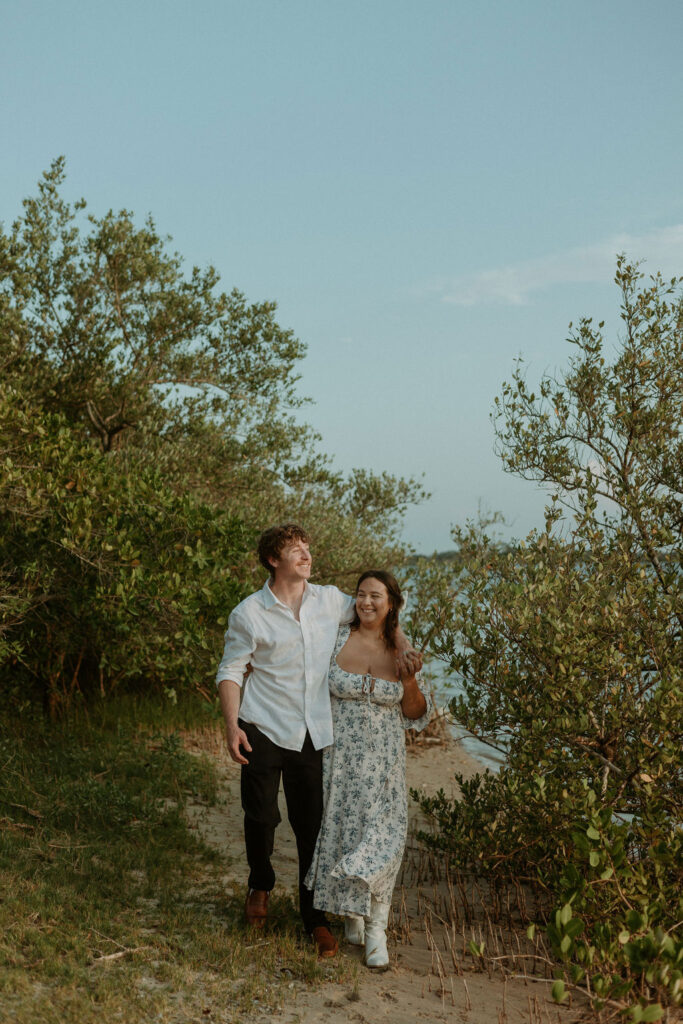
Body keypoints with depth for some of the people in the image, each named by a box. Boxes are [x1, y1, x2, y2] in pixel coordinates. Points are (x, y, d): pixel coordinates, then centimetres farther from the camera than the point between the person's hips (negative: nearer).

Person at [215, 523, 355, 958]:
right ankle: (261, 885, 37)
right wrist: (232, 726, -12)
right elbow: (230, 672, -1)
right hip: (263, 731, -2)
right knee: (261, 817, 6)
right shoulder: (249, 613, -6)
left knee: (312, 825, 6)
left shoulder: (331, 600, 3)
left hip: (314, 735, 2)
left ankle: (316, 916, 21)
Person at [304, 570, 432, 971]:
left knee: (379, 837, -4)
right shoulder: (336, 638, -6)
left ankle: (376, 926, 10)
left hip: (383, 761, 0)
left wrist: (410, 681, -13)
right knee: (340, 830, 8)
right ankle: (351, 911, 32)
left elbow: (417, 716, 3)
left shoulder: (402, 652, -2)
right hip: (339, 756, 0)